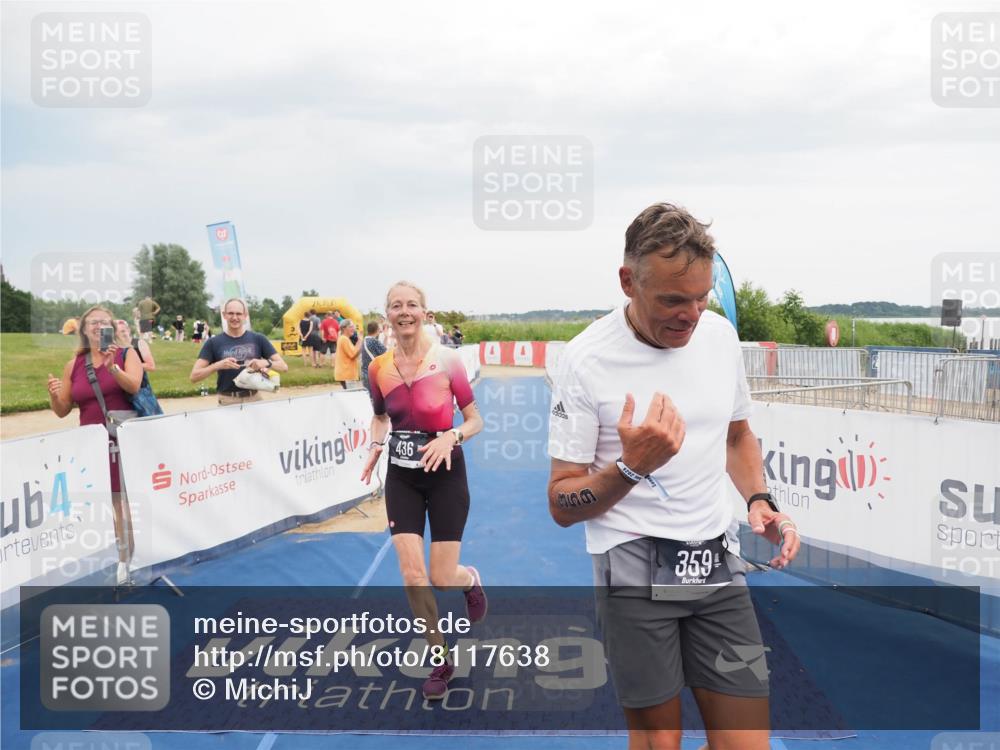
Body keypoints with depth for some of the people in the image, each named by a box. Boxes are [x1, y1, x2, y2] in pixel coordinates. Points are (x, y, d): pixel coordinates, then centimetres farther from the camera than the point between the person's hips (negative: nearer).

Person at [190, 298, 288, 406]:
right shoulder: (213, 343, 0)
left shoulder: (258, 339, 2)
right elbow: (194, 376, -5)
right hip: (227, 401, -1)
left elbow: (284, 367, 0)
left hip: (254, 399, 1)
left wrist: (267, 363, -20)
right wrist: (217, 365, -21)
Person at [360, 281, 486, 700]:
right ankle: (441, 660, 18)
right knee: (412, 575, -3)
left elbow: (475, 420, -5)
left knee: (442, 579, -1)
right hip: (401, 477, 3)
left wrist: (451, 437, -24)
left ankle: (471, 580, 39)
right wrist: (375, 446, -3)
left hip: (445, 476, -3)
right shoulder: (378, 369, -3)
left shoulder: (446, 361, -13)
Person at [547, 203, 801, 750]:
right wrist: (631, 467, -26)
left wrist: (759, 501, 2)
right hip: (634, 569, -4)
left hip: (717, 563, 5)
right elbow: (562, 506, -9)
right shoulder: (587, 358, -13)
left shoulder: (721, 334, 2)